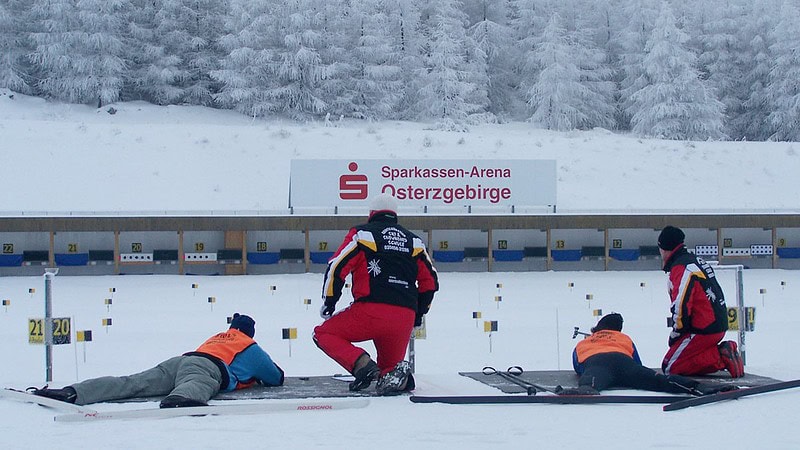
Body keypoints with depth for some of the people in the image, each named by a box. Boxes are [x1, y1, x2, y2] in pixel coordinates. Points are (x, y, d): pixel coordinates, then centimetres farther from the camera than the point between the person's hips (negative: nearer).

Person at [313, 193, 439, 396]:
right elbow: (430, 282, 20)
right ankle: (397, 374, -15)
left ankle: (361, 363, -11)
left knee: (324, 334, 14)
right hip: (405, 318, 4)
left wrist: (329, 303, 10)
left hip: (369, 311, -4)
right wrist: (418, 313, 32)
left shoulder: (362, 233, 8)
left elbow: (337, 267, -1)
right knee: (389, 365, 23)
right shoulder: (413, 241, 20)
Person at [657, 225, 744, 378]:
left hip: (703, 331, -10)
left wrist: (674, 336, -5)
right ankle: (723, 352, 3)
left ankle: (721, 357, -15)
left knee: (670, 367, -7)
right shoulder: (696, 261, 17)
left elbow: (681, 307, -21)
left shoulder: (680, 268, -15)